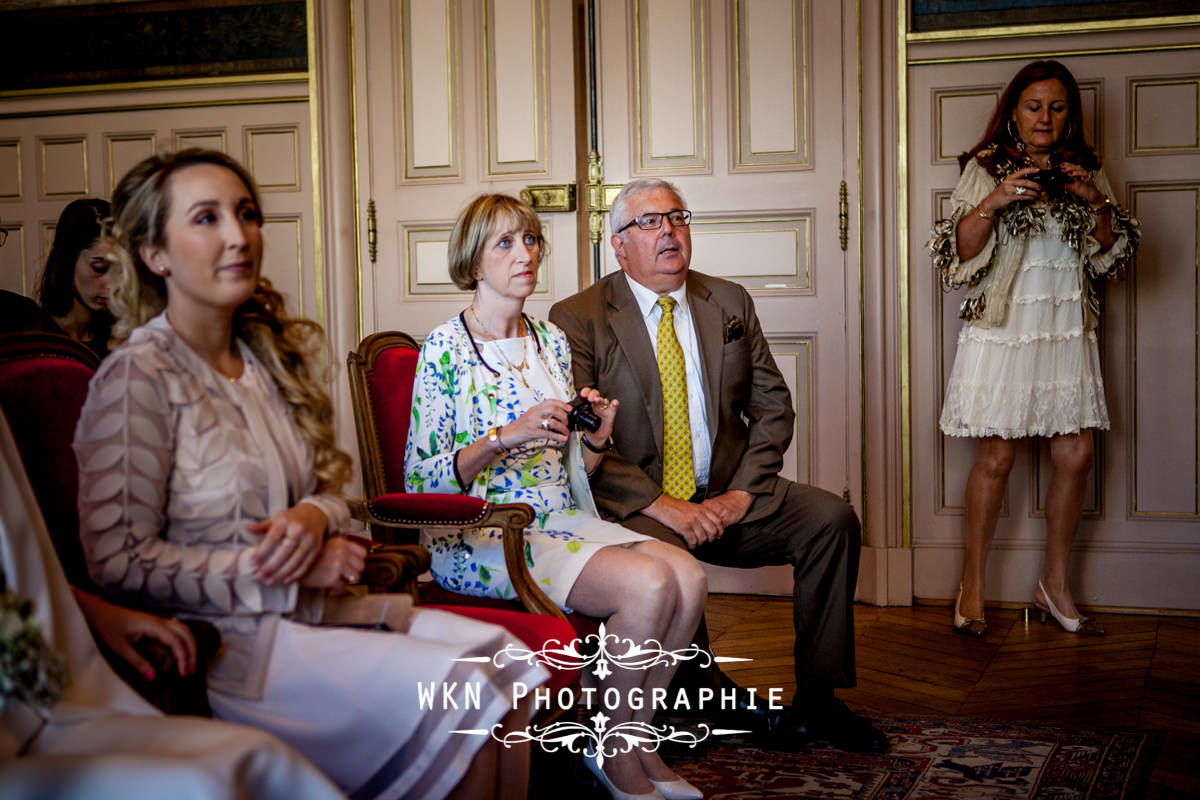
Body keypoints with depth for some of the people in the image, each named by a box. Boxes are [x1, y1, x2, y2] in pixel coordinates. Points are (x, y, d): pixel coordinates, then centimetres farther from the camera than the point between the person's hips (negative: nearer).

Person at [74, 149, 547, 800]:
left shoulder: (272, 356, 12)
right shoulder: (139, 377, -12)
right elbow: (119, 564, -15)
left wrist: (315, 517, -8)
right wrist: (286, 572, -15)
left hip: (305, 605, 7)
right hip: (218, 642, -7)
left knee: (499, 655, -14)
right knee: (457, 691, -22)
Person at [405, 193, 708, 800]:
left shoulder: (552, 342, 14)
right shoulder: (446, 348, -6)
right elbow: (421, 481, -11)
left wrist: (596, 437, -3)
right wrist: (507, 435, -23)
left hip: (557, 521, 7)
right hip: (479, 533, -6)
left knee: (688, 576, -19)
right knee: (647, 585, -27)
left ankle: (636, 744, -1)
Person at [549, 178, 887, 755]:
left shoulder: (730, 303, 13)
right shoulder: (578, 318, -2)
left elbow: (772, 405, 10)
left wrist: (742, 493, -7)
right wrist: (662, 506, -20)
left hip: (727, 496, 5)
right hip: (635, 506, -4)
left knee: (832, 519, -16)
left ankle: (815, 701, -4)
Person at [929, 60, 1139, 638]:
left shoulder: (1085, 173, 11)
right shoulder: (985, 170, 1)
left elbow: (1112, 255, 8)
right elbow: (956, 254, -6)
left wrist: (1096, 201, -9)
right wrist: (994, 202, -21)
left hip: (1066, 330, 4)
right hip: (1003, 326, -4)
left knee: (1076, 455, 1)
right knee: (996, 456, -3)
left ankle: (1054, 584, 17)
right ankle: (972, 585, 10)